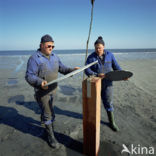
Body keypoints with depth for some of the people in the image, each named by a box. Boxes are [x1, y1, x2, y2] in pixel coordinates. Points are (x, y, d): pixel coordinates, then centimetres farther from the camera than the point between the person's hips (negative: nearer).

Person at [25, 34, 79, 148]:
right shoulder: (34, 58, -17)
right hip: (42, 91, -6)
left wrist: (72, 70, -12)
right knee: (49, 113, 1)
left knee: (47, 108, 27)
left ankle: (43, 119, 58)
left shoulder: (54, 56, 4)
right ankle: (51, 137, 19)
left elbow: (62, 68, 6)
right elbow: (29, 76, -21)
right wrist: (40, 82, -40)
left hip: (53, 89, 6)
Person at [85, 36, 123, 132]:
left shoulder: (110, 55, -2)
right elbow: (87, 70, -14)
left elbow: (116, 66, 4)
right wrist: (97, 75, -29)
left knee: (109, 102, 6)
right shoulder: (91, 57, -9)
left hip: (107, 83, 1)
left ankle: (112, 122, 23)